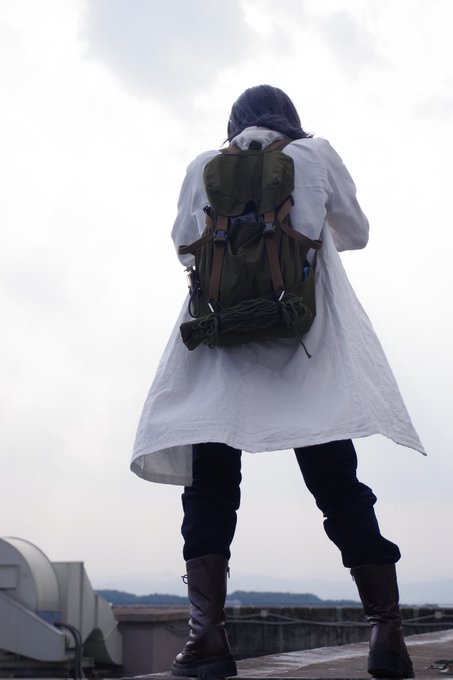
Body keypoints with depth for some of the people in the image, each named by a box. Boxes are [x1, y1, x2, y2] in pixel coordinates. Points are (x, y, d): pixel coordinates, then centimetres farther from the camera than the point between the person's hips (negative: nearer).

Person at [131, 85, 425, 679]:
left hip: (221, 339, 0)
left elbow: (184, 247, 18)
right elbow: (357, 234, 19)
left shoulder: (205, 165, 11)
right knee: (338, 484, 2)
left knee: (210, 486, 1)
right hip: (306, 343, 0)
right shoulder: (316, 155, 10)